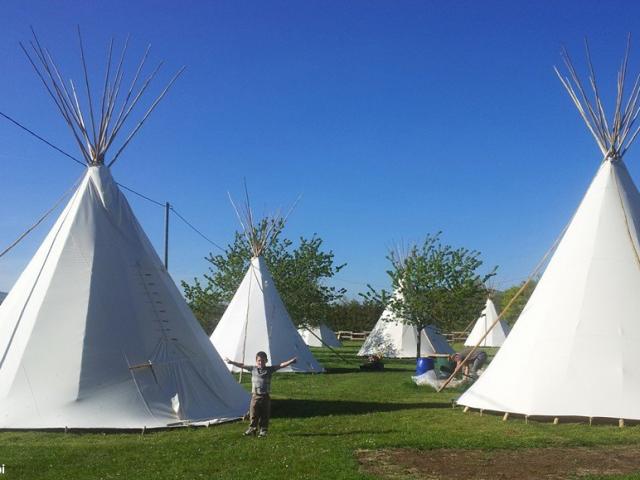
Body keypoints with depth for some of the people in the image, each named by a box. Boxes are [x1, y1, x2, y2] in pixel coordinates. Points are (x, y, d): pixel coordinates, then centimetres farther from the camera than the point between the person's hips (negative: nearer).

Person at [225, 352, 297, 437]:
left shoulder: (269, 369, 0)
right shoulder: (253, 369, 5)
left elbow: (281, 365, -7)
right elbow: (242, 365, 6)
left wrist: (291, 361, -17)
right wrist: (231, 362, 5)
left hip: (265, 396, -1)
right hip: (255, 396, 1)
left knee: (264, 415, 6)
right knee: (253, 414, 4)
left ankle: (263, 431, 17)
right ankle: (252, 429, 19)